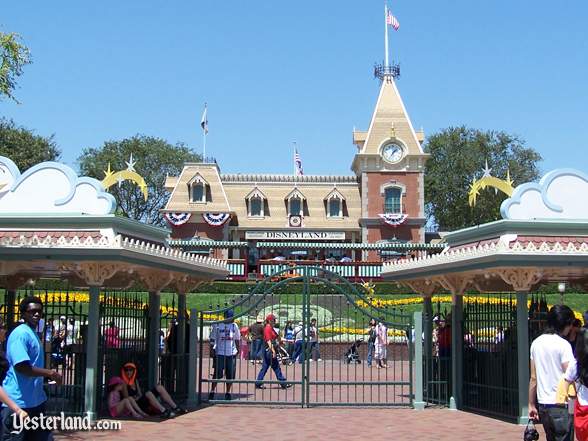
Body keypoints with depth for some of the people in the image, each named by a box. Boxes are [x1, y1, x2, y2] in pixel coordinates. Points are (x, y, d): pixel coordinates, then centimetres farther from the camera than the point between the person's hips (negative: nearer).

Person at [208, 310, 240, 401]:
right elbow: (213, 339, 1)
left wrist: (237, 349, 10)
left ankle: (228, 393, 15)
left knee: (230, 375, 4)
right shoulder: (217, 325, -1)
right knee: (217, 373, -8)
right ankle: (212, 392, 1)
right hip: (220, 353, -4)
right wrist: (213, 350, -6)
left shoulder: (234, 326, 10)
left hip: (232, 353, 4)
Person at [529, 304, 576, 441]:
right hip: (561, 405, -6)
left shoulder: (536, 343, 9)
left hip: (542, 404, 7)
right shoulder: (563, 344, -10)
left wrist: (532, 405, 14)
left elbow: (533, 378, 11)